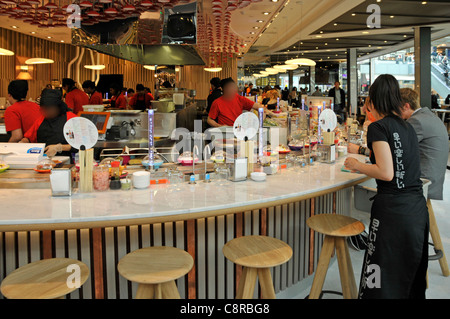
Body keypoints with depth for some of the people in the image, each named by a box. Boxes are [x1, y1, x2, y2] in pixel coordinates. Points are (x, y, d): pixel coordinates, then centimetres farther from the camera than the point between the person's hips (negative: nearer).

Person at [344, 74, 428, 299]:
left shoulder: (379, 127, -10)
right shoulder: (408, 127, 13)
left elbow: (386, 173, -18)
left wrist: (357, 165, -3)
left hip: (393, 209, -8)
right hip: (417, 206, 8)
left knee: (384, 281, 0)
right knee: (411, 275, 21)